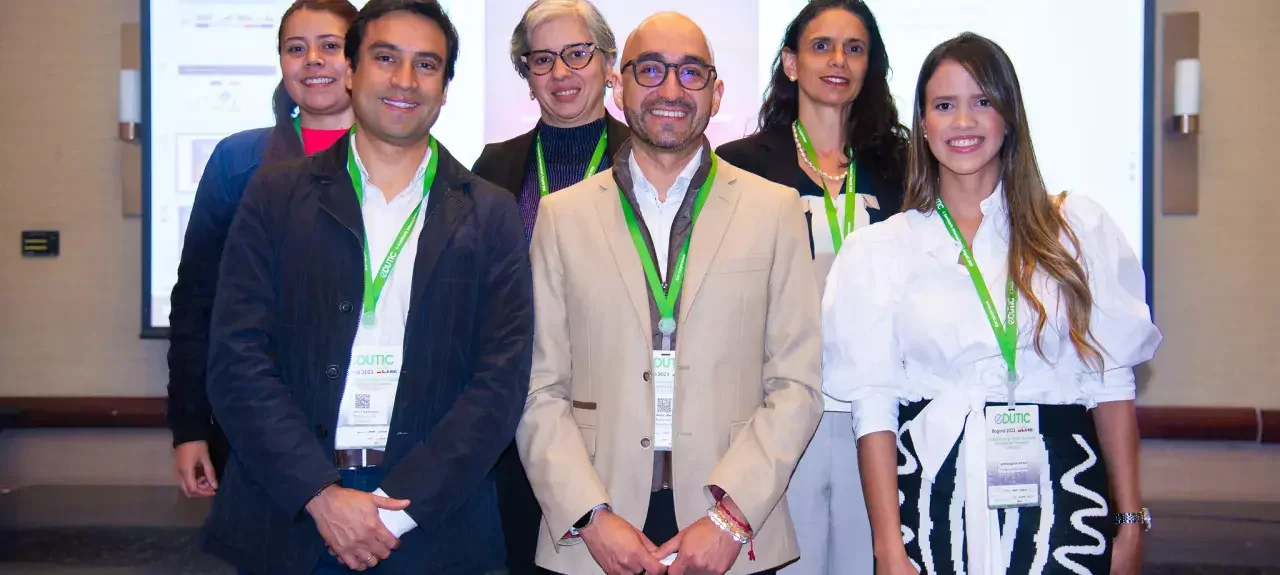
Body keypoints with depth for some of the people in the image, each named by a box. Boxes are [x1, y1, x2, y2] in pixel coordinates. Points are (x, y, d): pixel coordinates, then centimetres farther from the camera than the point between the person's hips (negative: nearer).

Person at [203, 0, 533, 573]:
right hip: (287, 511, 0)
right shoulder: (276, 196, 2)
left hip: (431, 525, 0)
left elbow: (502, 378, -4)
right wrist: (322, 495, -13)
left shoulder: (490, 215, 2)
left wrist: (399, 508, -13)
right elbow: (238, 359, -4)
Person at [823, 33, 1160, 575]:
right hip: (934, 499, 0)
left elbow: (1111, 383, 5)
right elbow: (873, 406, -2)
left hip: (1057, 492, 1)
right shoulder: (878, 250, 4)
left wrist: (1130, 521, 1)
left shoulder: (1079, 227, 5)